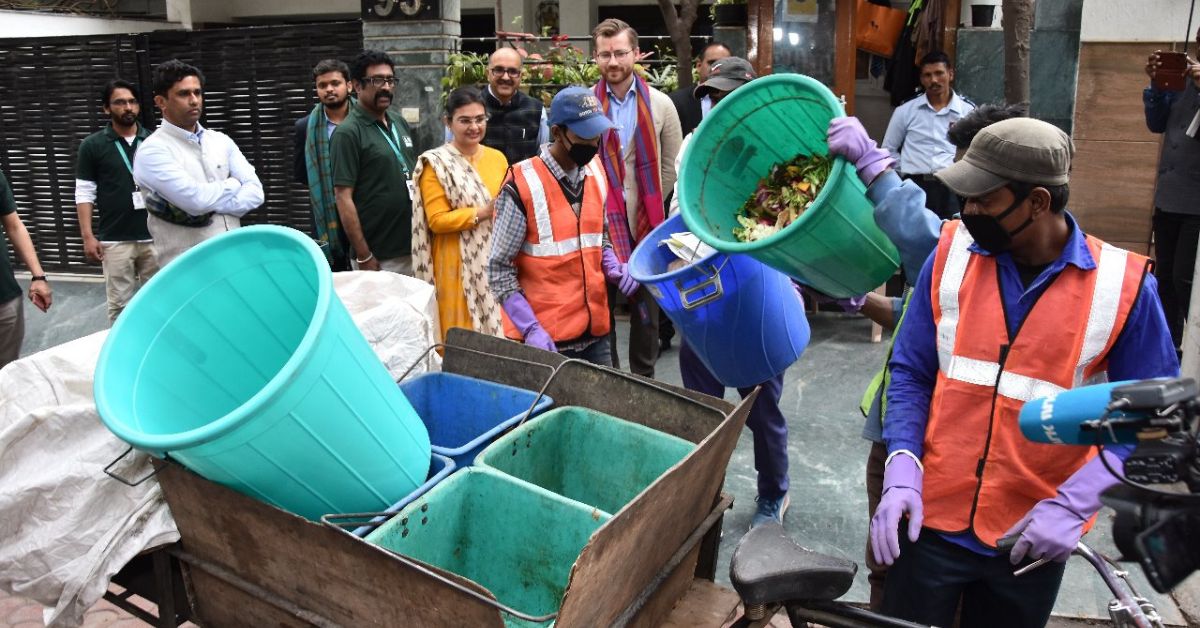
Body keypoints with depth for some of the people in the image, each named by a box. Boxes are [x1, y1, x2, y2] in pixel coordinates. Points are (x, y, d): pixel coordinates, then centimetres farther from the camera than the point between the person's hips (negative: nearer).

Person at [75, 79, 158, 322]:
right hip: (115, 240, -2)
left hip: (154, 236, 2)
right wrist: (88, 236, -6)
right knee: (120, 303, 2)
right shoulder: (92, 145, 1)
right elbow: (84, 194, 1)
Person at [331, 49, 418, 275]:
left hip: (413, 247, 7)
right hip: (378, 256, -6)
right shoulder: (348, 133, -10)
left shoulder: (400, 123, 11)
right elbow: (343, 197, -13)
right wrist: (364, 256, -16)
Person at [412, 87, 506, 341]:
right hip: (459, 264, -4)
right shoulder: (436, 164, -6)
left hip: (496, 259, 5)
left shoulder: (497, 158, 8)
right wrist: (483, 212, -20)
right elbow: (437, 220, -12)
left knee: (497, 329, 9)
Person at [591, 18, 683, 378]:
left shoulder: (659, 104, 1)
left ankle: (645, 380, 25)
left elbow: (672, 165, 7)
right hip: (599, 224, -1)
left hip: (646, 225, 1)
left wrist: (649, 202, 4)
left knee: (646, 308, 11)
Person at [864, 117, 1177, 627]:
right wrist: (901, 472, -13)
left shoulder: (1120, 285, -9)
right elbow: (910, 373, 0)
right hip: (930, 518, 1)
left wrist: (1072, 505, -14)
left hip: (1034, 537, 0)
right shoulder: (952, 253, -4)